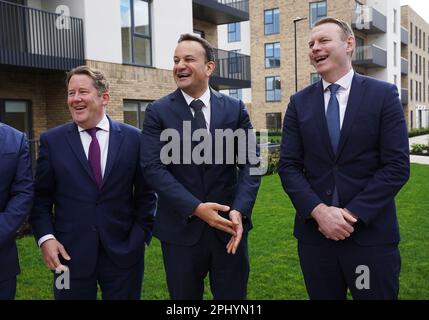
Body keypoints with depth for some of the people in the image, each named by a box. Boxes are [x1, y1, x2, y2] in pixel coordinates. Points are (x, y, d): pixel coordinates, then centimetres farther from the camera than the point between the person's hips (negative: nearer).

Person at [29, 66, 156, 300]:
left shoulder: (133, 138, 0)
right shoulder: (51, 140, 2)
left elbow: (146, 192, 4)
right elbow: (41, 196, 4)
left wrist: (142, 234, -3)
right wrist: (45, 237, -8)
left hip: (124, 251, 0)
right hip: (70, 252, 1)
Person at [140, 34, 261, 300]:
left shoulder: (235, 109, 3)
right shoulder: (158, 112, -2)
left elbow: (250, 163, -1)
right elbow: (153, 167, -10)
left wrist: (239, 211, -16)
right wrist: (195, 208, -20)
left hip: (229, 226, 1)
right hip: (181, 228, -1)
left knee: (233, 295, 14)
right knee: (184, 296, 15)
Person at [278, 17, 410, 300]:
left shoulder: (384, 94, -1)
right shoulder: (300, 102, 5)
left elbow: (397, 166, -7)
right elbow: (289, 166, 0)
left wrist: (352, 213, -14)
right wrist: (319, 211, -14)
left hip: (371, 232, -2)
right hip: (314, 231, 2)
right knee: (322, 295, 14)